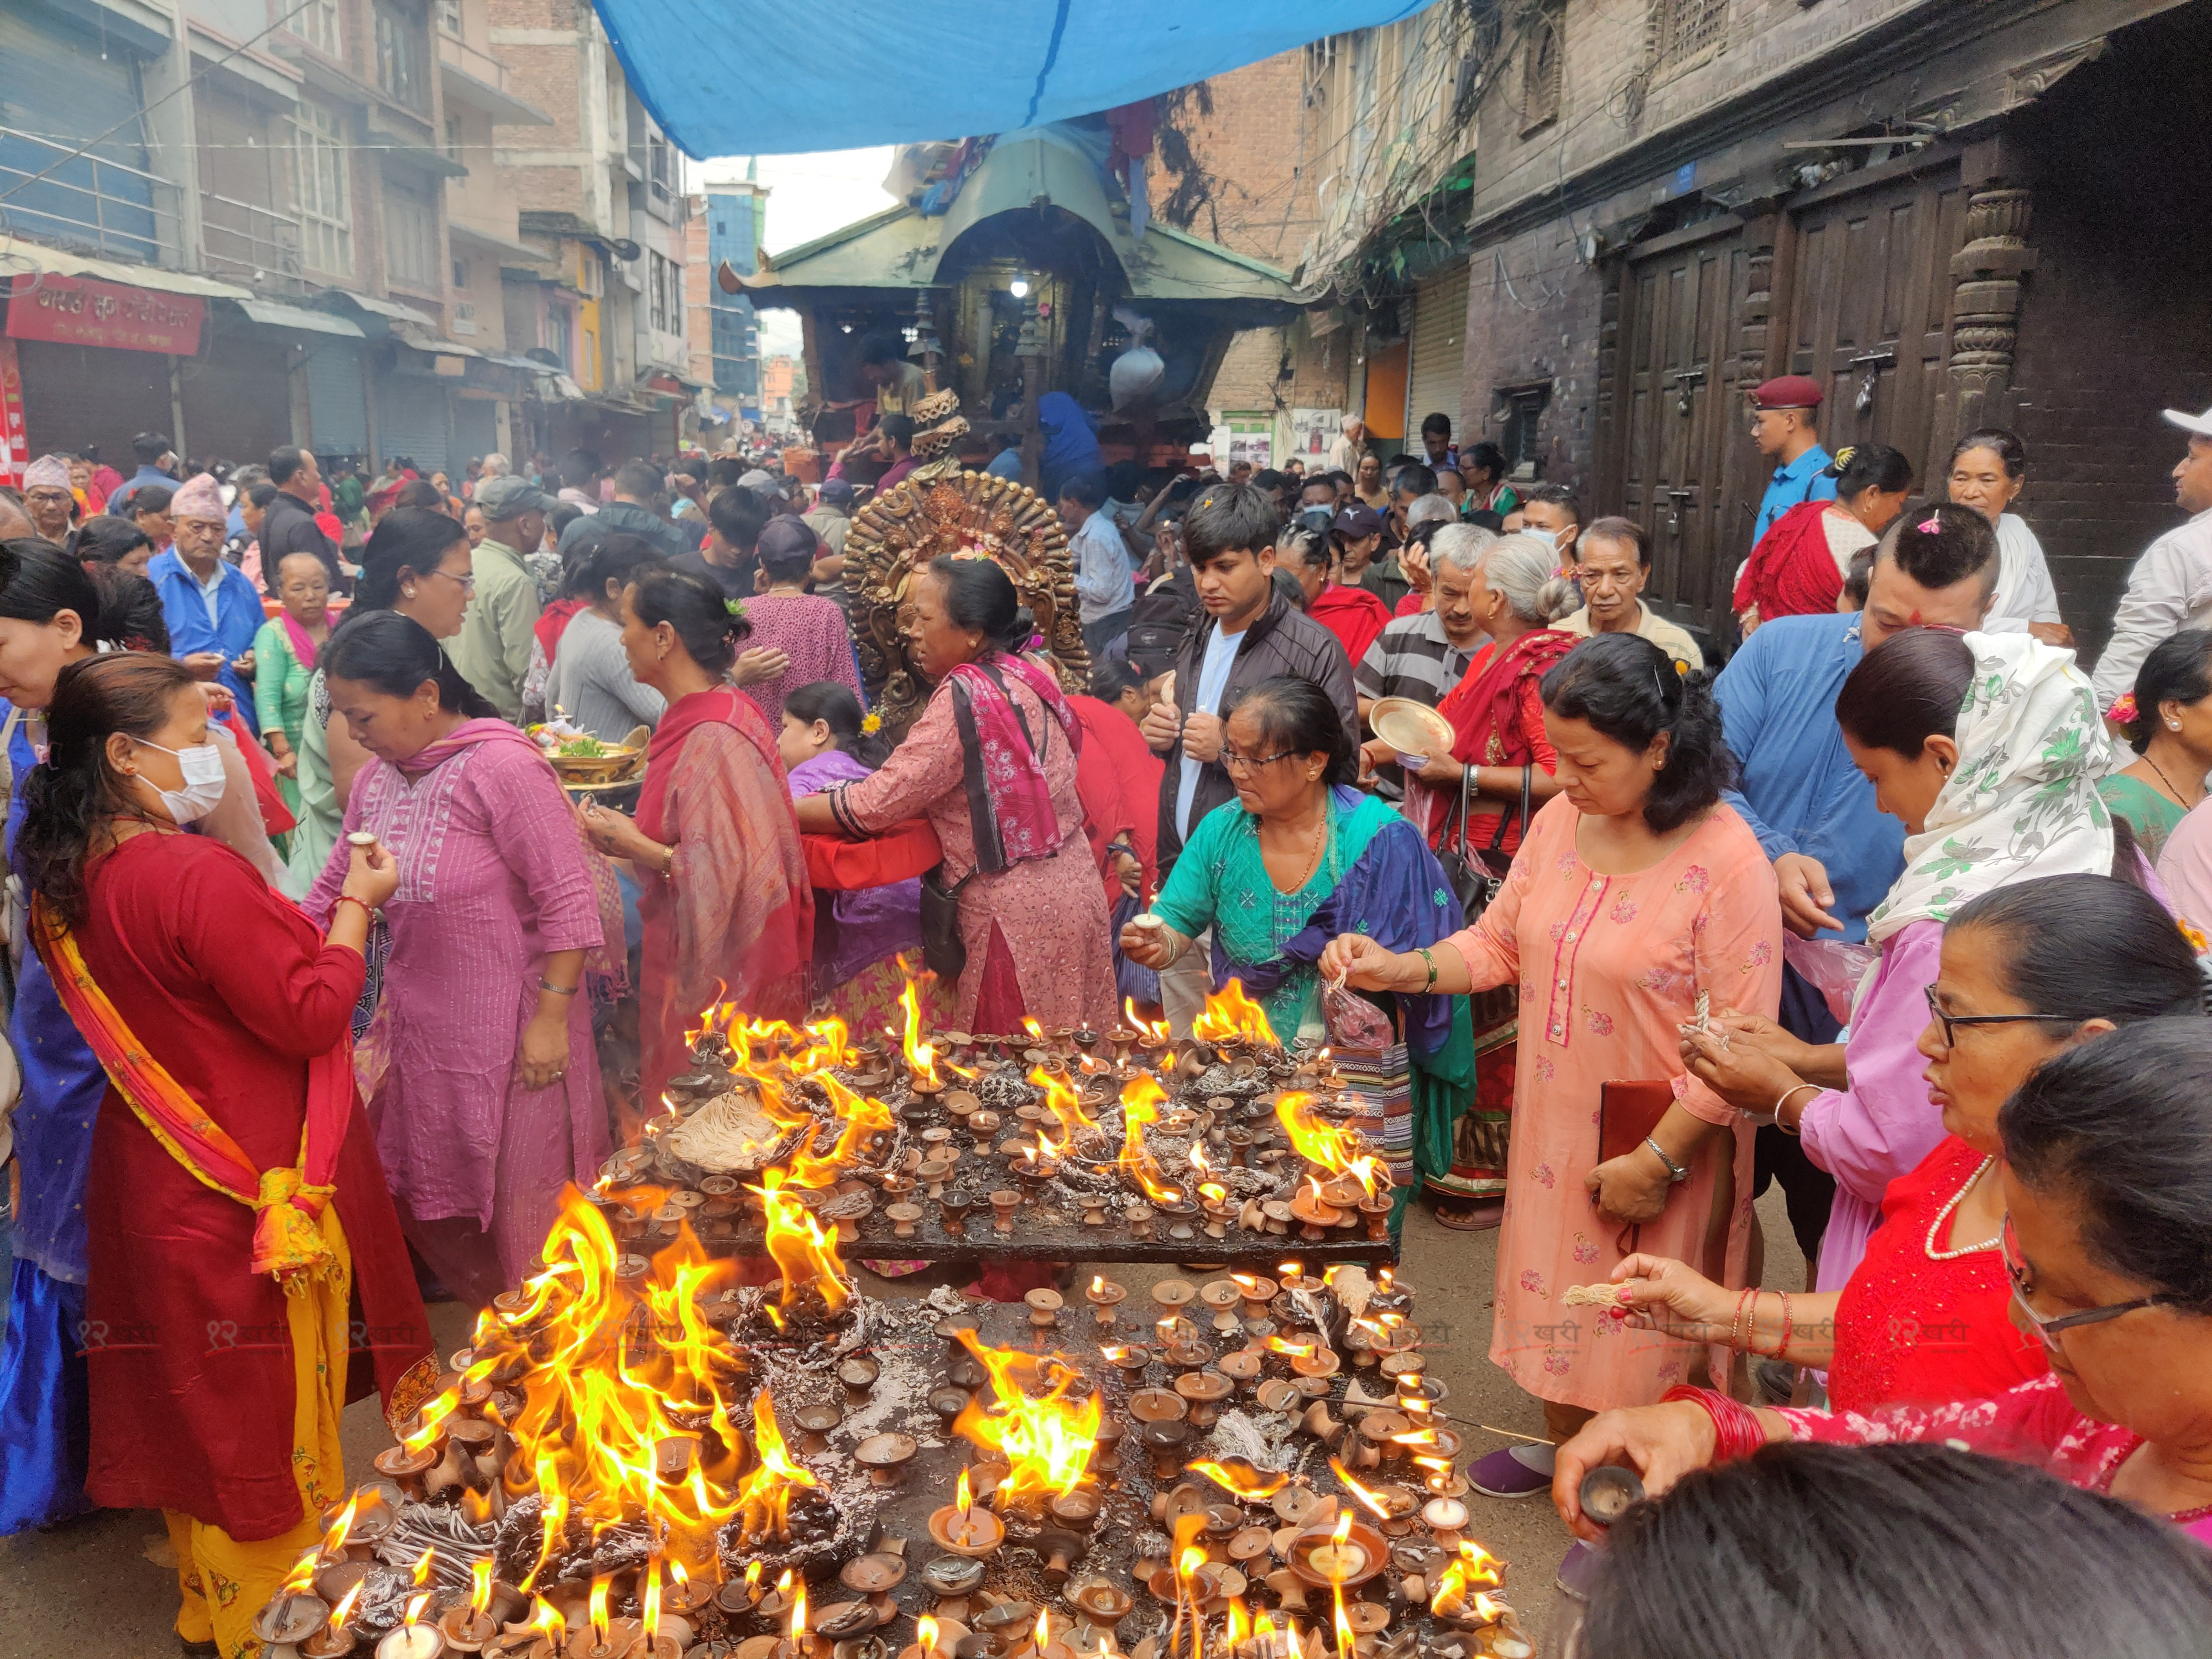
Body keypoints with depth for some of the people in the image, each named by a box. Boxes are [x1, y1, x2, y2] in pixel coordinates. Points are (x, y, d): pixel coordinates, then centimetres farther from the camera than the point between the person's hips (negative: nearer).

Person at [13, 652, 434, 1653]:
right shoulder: (195, 875, -26)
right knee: (266, 1419, 10)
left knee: (196, 1404, 23)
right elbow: (311, 1015, -22)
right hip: (249, 1197, -8)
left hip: (148, 1185, 8)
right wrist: (357, 905, -10)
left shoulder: (68, 875, 2)